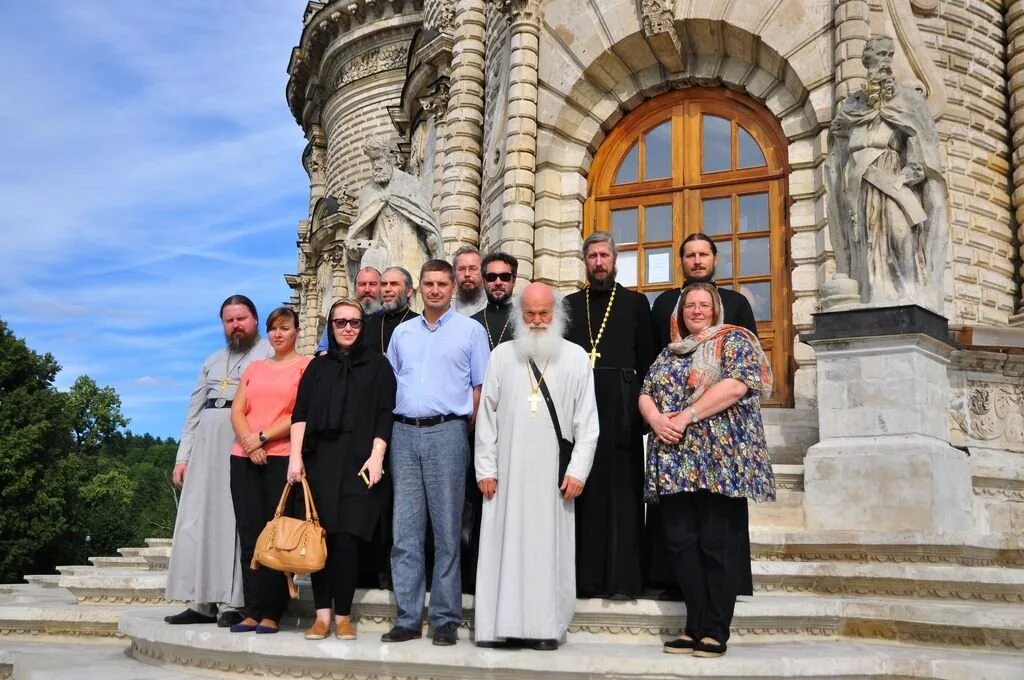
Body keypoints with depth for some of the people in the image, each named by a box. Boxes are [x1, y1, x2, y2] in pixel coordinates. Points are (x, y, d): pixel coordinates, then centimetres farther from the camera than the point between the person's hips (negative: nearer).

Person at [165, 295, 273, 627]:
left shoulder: (270, 354, 4)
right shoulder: (212, 362, 24)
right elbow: (194, 410, 21)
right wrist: (182, 455, 14)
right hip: (206, 444, 6)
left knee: (235, 520, -8)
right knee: (197, 519, 2)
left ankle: (233, 603, -5)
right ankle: (200, 602, 5)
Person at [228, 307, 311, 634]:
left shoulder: (306, 366, 3)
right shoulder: (254, 368, 20)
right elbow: (237, 411, 11)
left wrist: (263, 437, -11)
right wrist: (249, 443, -7)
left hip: (282, 457, -5)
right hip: (244, 459, 5)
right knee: (249, 535, 3)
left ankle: (271, 613, 2)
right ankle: (252, 611, 6)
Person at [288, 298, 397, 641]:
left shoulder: (377, 365, 9)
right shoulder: (318, 366, 16)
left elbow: (384, 416, 3)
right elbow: (300, 414, 10)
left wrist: (376, 457, -7)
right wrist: (295, 457, 0)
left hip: (358, 463, -2)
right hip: (319, 461, 2)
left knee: (347, 538, -7)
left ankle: (343, 615, 3)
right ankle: (322, 614, 4)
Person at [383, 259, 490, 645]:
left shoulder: (470, 330, 4)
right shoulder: (402, 333, 16)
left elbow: (480, 388, 2)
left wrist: (463, 431, -3)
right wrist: (388, 428, 7)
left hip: (447, 432, -3)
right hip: (404, 433, 4)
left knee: (446, 529, -1)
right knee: (405, 530, 3)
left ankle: (445, 619, 7)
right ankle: (407, 617, 10)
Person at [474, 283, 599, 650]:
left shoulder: (576, 357, 5)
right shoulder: (502, 355, 7)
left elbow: (587, 420, 3)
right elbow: (487, 416, 6)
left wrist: (578, 470, -4)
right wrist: (485, 468, 1)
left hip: (554, 471, -1)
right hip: (507, 470, 1)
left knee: (549, 545, 1)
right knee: (505, 543, 2)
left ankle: (545, 626, 8)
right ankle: (503, 623, 8)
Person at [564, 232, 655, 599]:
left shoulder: (636, 302, 10)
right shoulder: (570, 304, 16)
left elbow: (646, 359, 4)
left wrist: (642, 403, -5)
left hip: (620, 406, -2)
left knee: (620, 488, -2)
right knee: (582, 488, 1)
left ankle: (622, 577, 1)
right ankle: (584, 575, 6)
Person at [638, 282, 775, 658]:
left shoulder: (734, 340, 4)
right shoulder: (669, 353, 22)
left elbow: (737, 383, -12)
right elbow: (645, 393, 16)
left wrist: (687, 416, -15)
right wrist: (656, 418, -8)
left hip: (720, 460, -5)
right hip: (675, 462, 6)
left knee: (718, 545, -5)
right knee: (681, 542, 2)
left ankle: (715, 632, 2)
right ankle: (695, 627, 10)